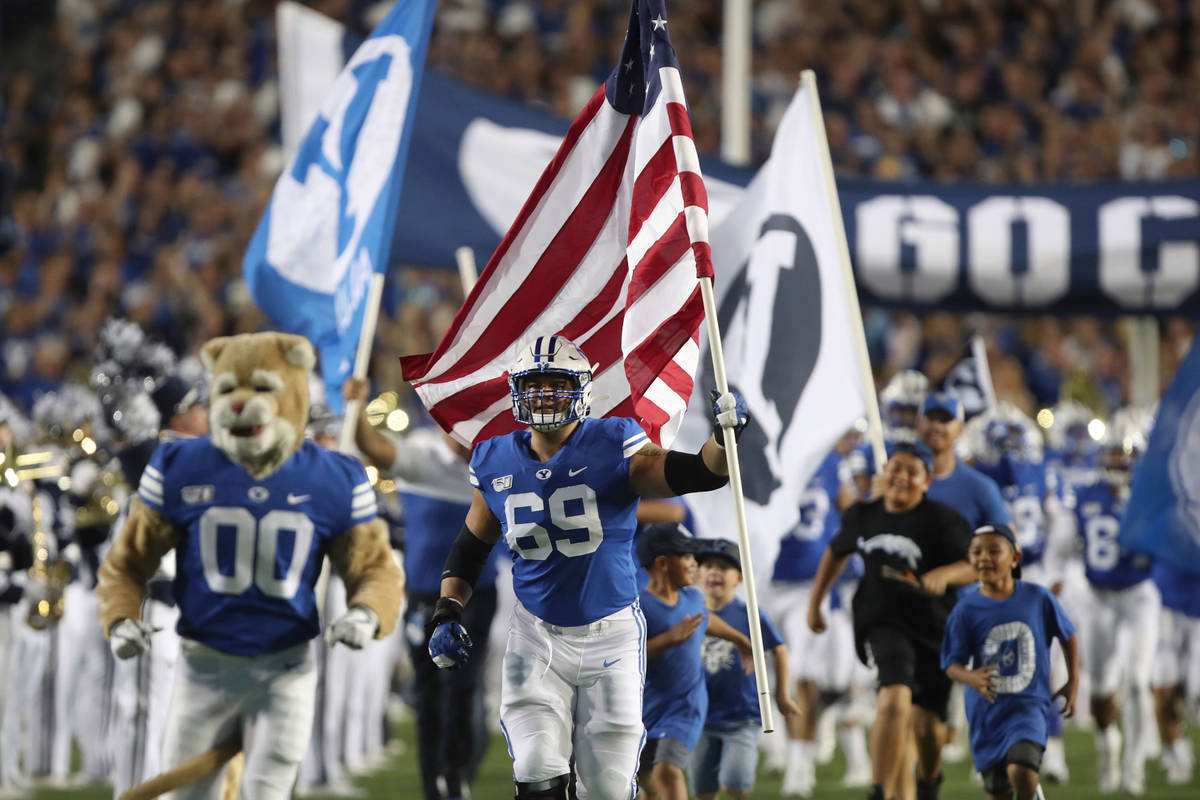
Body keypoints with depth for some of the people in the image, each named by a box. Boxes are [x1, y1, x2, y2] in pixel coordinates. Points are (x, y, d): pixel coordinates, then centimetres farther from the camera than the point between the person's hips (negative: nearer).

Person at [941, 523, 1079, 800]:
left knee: (1021, 771, -26)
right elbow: (952, 664, -6)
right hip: (986, 711, 2)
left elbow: (1068, 636, 11)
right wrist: (972, 678, -28)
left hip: (1029, 704, -2)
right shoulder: (966, 610, -6)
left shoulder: (1038, 598, -4)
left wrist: (1073, 682, 8)